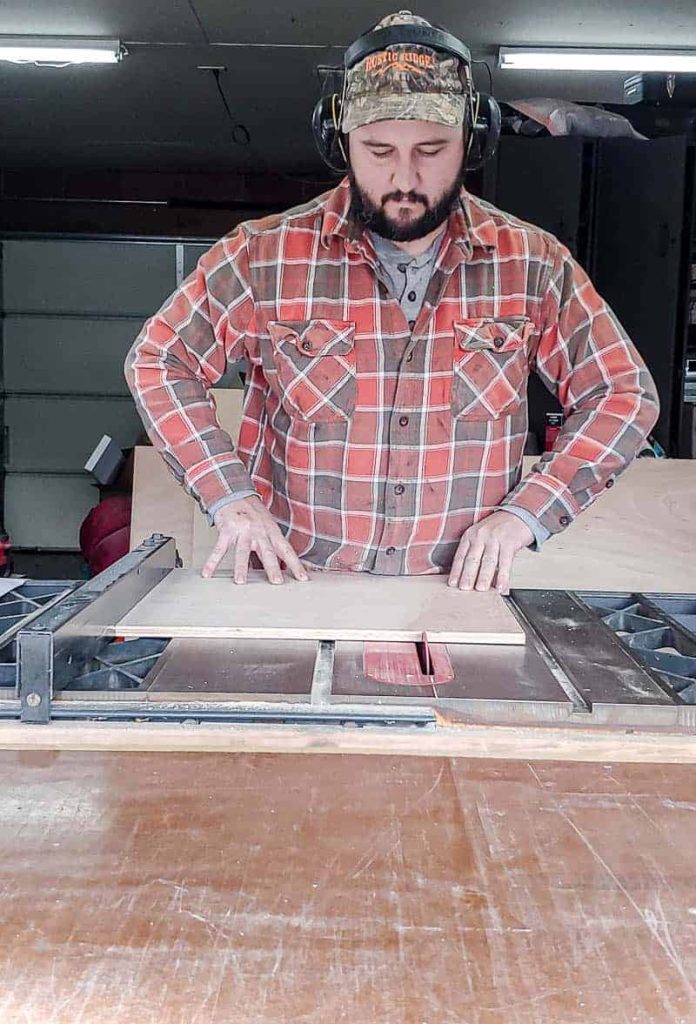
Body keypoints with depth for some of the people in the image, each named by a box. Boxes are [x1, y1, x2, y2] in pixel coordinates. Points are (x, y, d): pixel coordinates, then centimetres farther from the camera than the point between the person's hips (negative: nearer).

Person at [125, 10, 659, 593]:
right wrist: (229, 495, -7)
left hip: (462, 589, 2)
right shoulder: (264, 256, -4)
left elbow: (626, 394, 6)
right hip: (296, 583, -1)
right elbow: (157, 360, 6)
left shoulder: (534, 265, 0)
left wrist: (523, 513, -7)